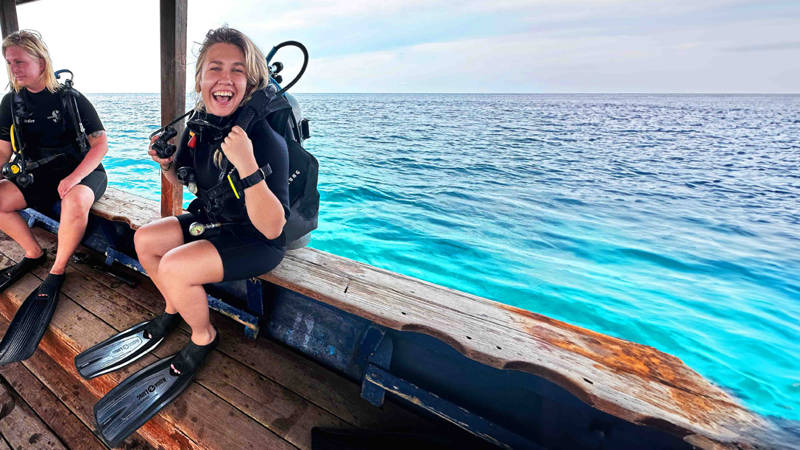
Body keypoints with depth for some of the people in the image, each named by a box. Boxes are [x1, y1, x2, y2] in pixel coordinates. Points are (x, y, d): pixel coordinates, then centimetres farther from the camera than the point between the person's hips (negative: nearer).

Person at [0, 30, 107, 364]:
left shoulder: (71, 98, -8)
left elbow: (100, 143, -13)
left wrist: (74, 177, -24)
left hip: (82, 170, -6)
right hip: (38, 174, 6)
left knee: (75, 202, -37)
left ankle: (57, 272, -19)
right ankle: (33, 253, 8)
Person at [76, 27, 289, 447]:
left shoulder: (267, 139, -28)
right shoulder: (198, 124, -3)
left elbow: (271, 228, -33)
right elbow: (183, 179, 16)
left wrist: (248, 166, -42)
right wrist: (167, 163, -7)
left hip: (256, 241, -8)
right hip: (210, 220, 8)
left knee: (174, 268, -22)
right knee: (145, 240, 9)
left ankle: (203, 337, 9)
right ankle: (173, 311, 34)